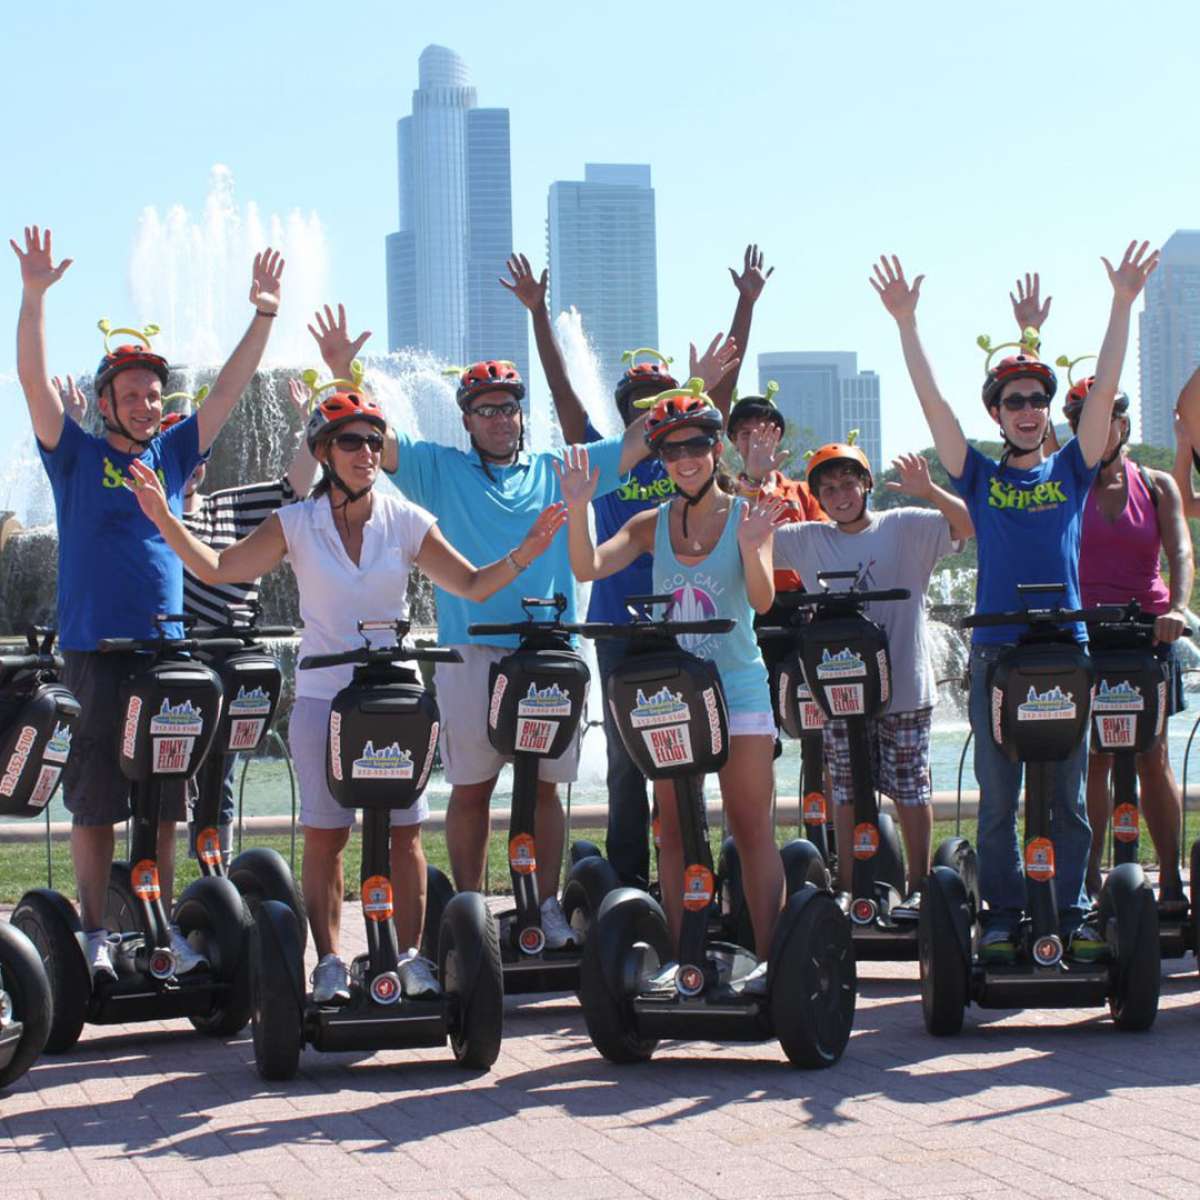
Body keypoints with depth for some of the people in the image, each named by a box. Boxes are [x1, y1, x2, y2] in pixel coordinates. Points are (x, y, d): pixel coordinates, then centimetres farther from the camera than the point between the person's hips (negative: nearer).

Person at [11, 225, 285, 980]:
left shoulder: (174, 453, 12)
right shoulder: (77, 455, 2)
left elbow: (230, 388, 10)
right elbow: (35, 380, -9)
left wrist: (265, 314, 2)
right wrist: (35, 296, -19)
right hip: (94, 653, -4)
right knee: (96, 800, -1)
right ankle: (95, 933, 4)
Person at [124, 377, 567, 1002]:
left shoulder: (406, 521, 1)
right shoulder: (296, 524, 0)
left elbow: (472, 585, 3)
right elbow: (218, 568, -5)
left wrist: (522, 555, -13)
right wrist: (166, 520, -18)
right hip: (322, 697, 0)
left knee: (403, 832, 0)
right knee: (324, 834, 1)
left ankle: (409, 956, 8)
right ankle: (329, 962, 9)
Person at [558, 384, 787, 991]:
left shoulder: (747, 514, -3)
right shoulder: (652, 525, 5)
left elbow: (762, 600, -14)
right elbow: (588, 568, -7)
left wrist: (751, 549, -33)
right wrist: (578, 509, -22)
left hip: (738, 685, -3)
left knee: (751, 826, -1)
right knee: (674, 829, 5)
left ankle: (768, 955, 1)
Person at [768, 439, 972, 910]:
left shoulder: (906, 528, 0)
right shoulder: (807, 541, 8)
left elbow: (968, 526, -11)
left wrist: (928, 491, -25)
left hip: (904, 688, -2)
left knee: (911, 790, 5)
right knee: (846, 793, 6)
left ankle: (919, 885, 15)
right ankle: (848, 888, 14)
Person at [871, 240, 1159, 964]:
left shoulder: (1072, 471, 9)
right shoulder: (980, 476, 8)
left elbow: (1104, 391, 1)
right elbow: (933, 401, 1)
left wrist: (1124, 304, -6)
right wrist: (906, 321, -6)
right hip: (995, 652, 0)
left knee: (1069, 795, 4)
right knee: (998, 798, 3)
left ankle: (1074, 915, 10)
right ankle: (1003, 916, 9)